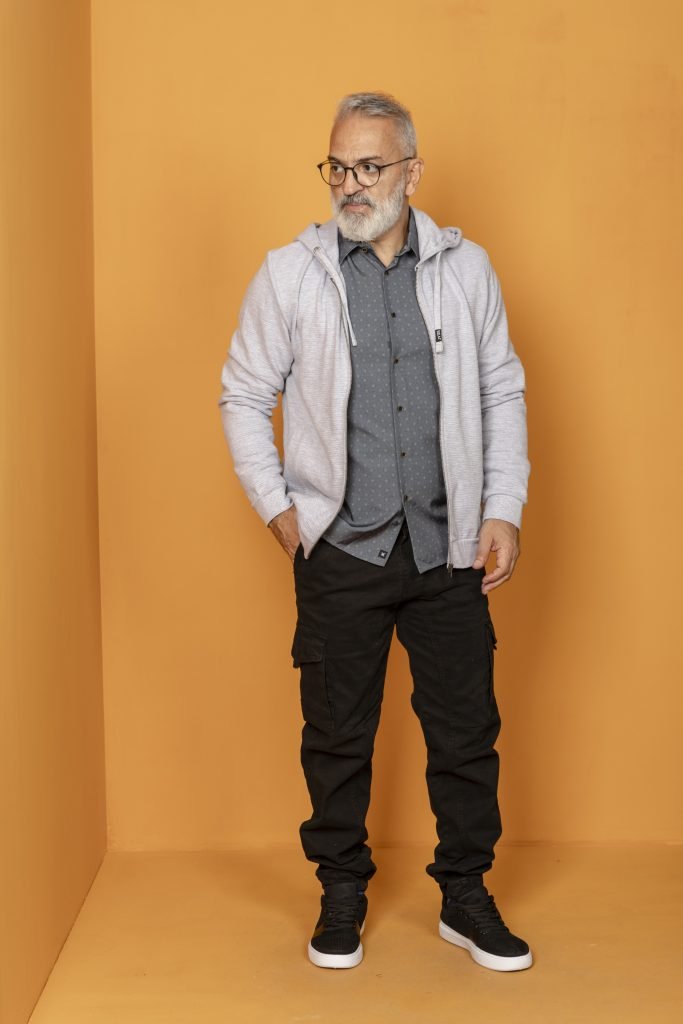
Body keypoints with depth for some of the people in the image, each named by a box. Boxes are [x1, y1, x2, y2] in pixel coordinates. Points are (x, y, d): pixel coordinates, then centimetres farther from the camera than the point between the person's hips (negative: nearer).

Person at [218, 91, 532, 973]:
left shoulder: (466, 268, 3)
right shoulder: (288, 275, -2)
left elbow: (502, 393, 7)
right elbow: (244, 396, 5)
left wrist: (504, 512, 1)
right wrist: (277, 507, -2)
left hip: (450, 545, 1)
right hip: (341, 547, -1)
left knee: (465, 730, 8)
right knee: (337, 734, 10)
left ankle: (466, 898, 26)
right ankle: (341, 897, 28)